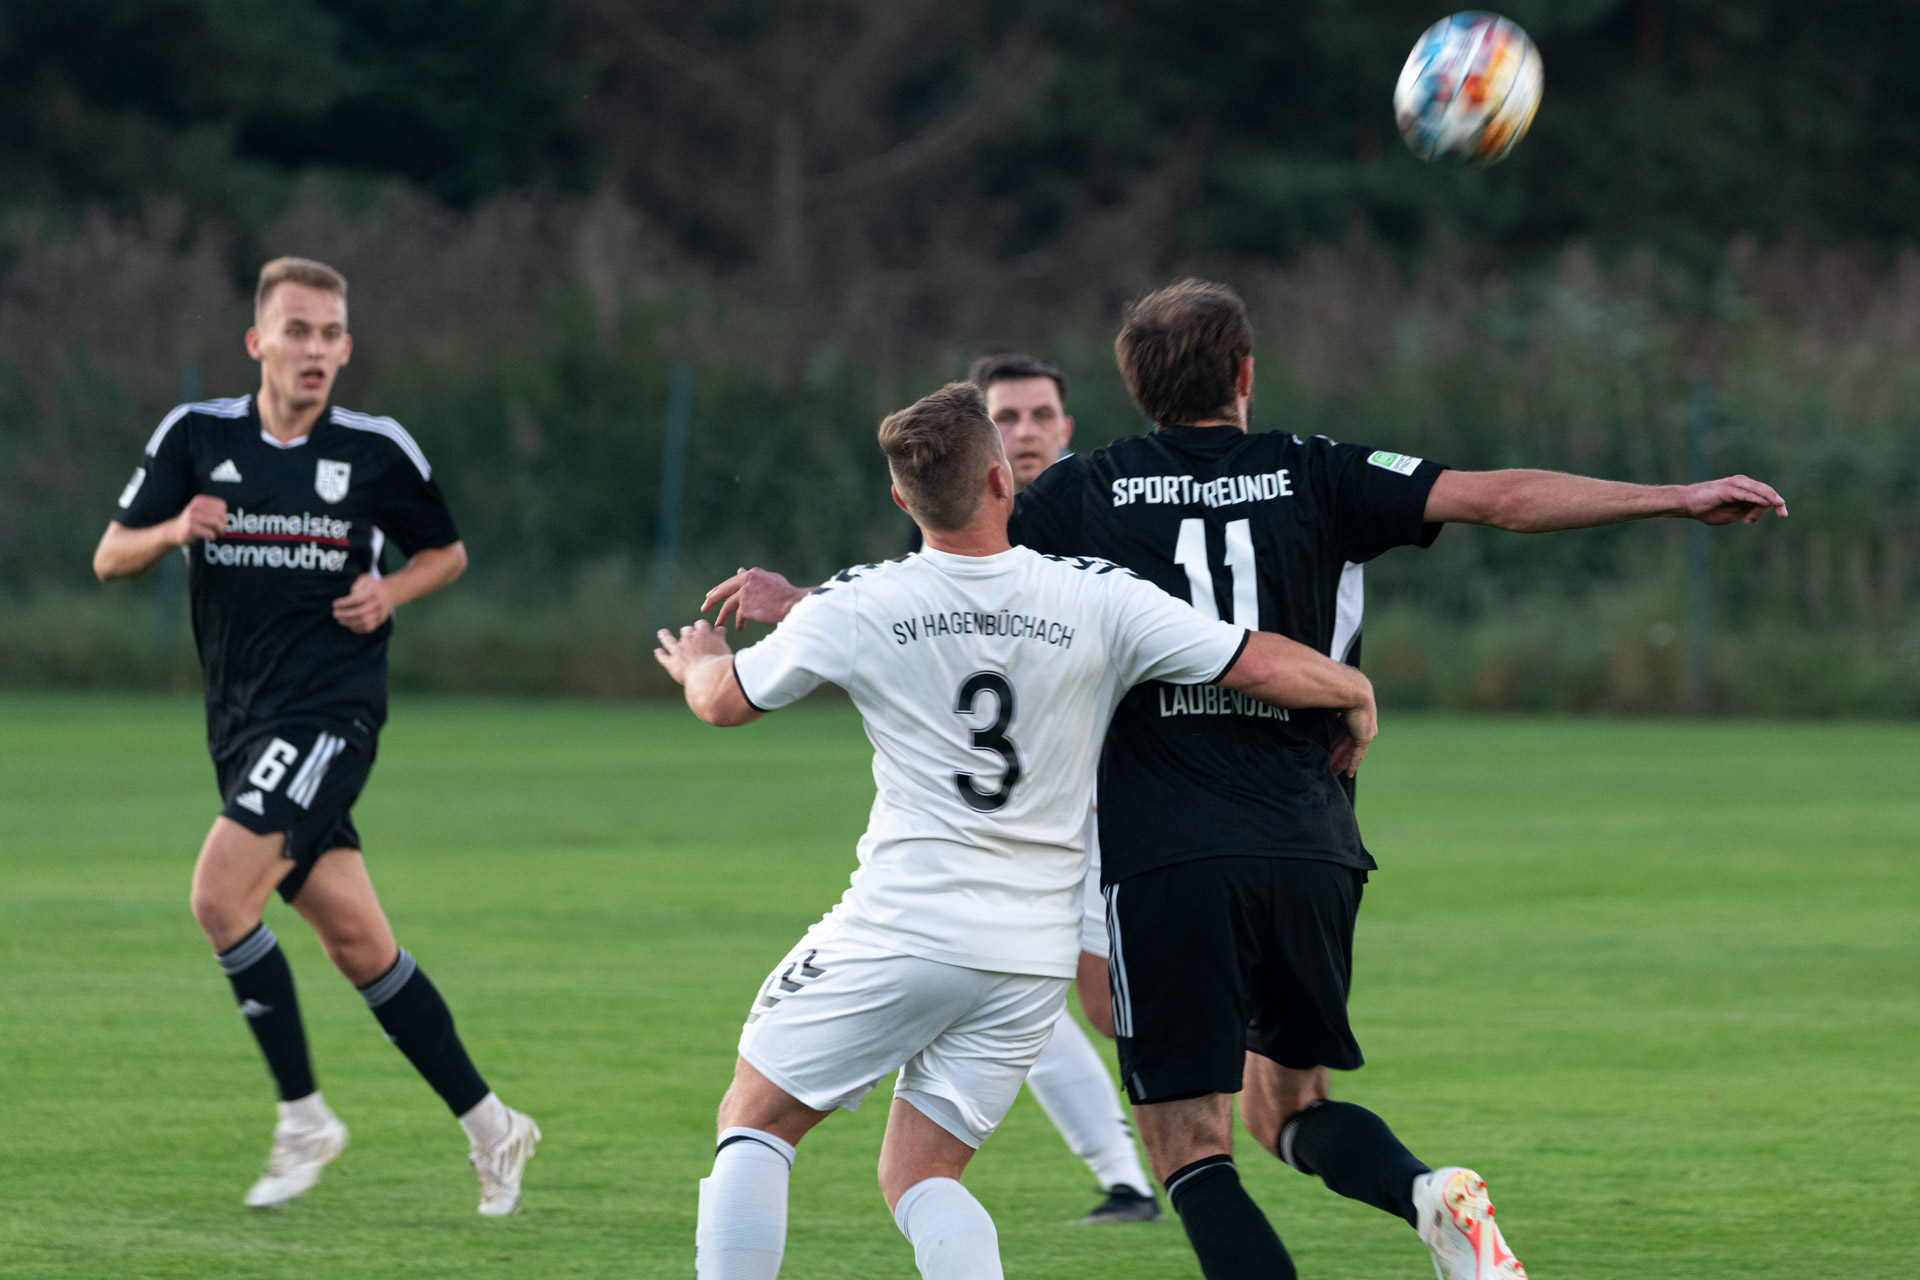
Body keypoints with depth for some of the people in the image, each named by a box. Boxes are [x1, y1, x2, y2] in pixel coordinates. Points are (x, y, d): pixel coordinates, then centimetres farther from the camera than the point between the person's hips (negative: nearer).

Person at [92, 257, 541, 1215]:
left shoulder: (378, 451, -1)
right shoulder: (196, 436, 4)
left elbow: (446, 550, 15)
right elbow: (109, 558, 6)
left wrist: (391, 592, -5)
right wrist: (173, 531, -14)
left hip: (330, 711, -4)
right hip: (242, 724, 4)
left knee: (219, 894, -21)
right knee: (358, 945, 6)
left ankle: (303, 1117, -8)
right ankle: (487, 1124, 19)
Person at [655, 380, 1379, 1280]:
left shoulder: (851, 610, -5)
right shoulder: (1097, 598, -5)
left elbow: (725, 701, 13)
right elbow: (1261, 666, -4)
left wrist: (697, 662, 38)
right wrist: (1355, 691, 17)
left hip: (901, 928, -3)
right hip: (1036, 954, 3)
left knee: (753, 1122, 14)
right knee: (918, 1177, 12)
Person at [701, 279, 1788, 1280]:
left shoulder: (1088, 493, 5)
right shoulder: (1315, 476, 7)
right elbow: (1498, 499, 1)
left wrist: (803, 608, 26)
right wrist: (1681, 498, 5)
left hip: (1165, 862, -3)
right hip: (1311, 848, 3)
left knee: (1190, 1153, 0)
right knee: (1288, 1103, 22)